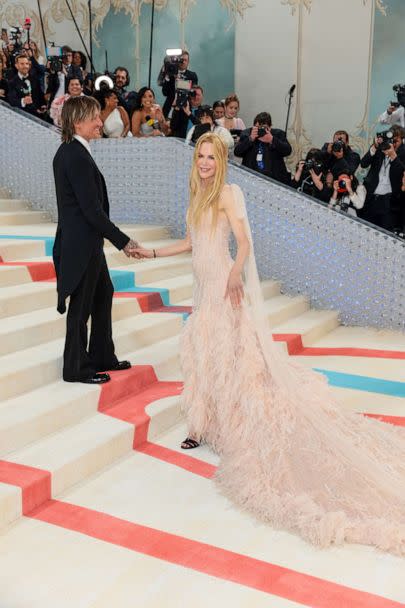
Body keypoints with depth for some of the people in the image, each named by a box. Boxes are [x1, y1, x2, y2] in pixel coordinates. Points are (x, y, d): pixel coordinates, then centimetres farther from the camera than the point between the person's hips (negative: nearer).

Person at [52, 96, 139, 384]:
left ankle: (102, 357, 31)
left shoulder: (68, 151, 10)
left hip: (81, 240, 10)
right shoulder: (78, 157, -21)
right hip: (82, 242, -10)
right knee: (82, 304, 3)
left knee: (103, 294, 19)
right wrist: (124, 241, -16)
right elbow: (92, 209, -23)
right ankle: (77, 368, 19)